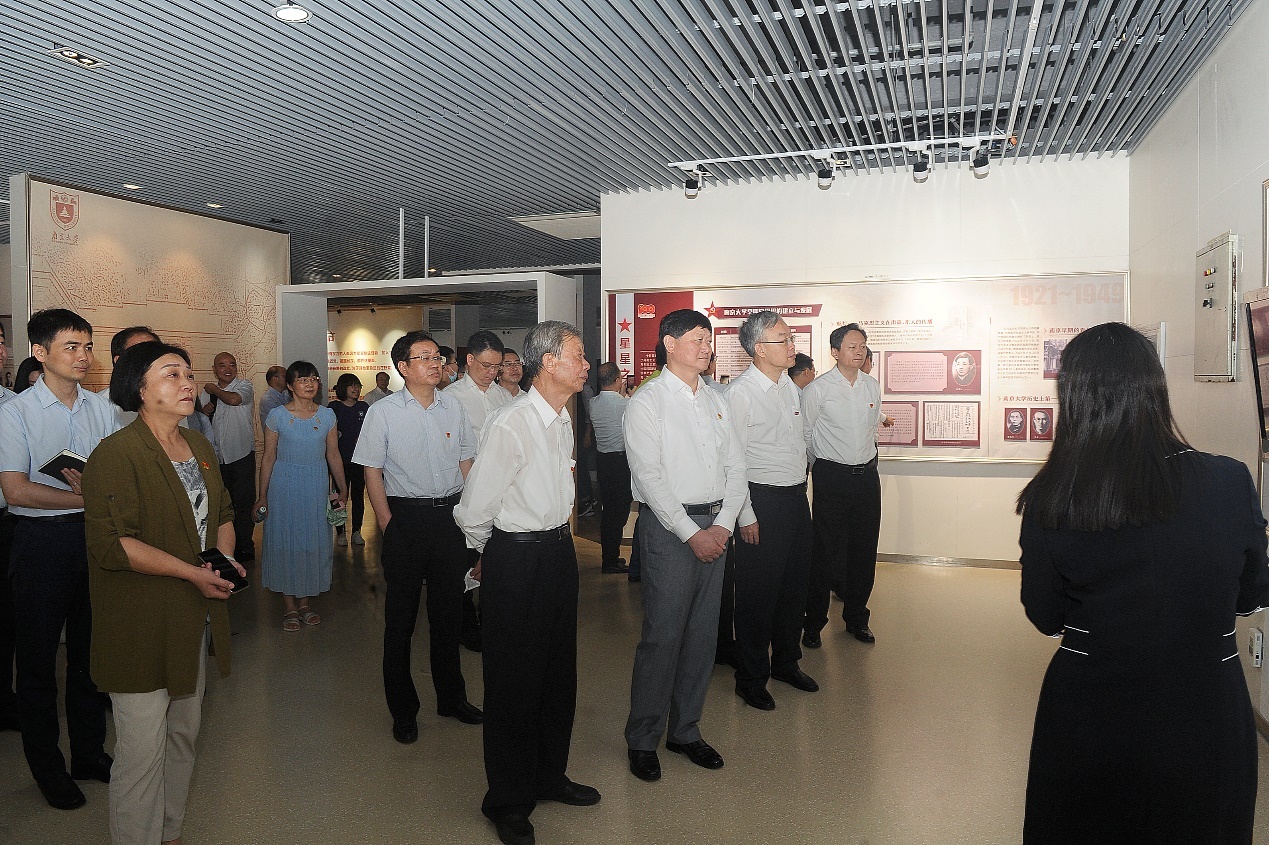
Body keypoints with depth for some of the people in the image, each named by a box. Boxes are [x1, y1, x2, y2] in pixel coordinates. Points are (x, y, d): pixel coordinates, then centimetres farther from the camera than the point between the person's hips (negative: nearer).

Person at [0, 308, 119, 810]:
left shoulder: (102, 409, 5)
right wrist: (89, 496, -16)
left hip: (95, 536, 4)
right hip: (43, 541, -4)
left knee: (91, 650, 14)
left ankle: (89, 753, 31)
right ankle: (47, 768, 26)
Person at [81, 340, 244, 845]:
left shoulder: (200, 448, 10)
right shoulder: (116, 454, -15)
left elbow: (222, 513, 20)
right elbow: (110, 544, -22)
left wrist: (226, 557, 1)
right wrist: (193, 572, -21)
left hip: (193, 623, 8)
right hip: (141, 629, -8)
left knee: (184, 735, 19)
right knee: (142, 752, 0)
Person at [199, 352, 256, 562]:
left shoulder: (245, 385, -4)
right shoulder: (207, 392, 11)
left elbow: (233, 399, -26)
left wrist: (214, 389, -7)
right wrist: (204, 412, -5)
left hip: (241, 455, -5)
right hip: (217, 456, 5)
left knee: (242, 502, -2)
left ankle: (245, 548, 8)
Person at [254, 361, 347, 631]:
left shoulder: (327, 415, 2)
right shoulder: (277, 416, -5)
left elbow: (333, 455, 6)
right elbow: (268, 458, -2)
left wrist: (342, 488, 3)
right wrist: (262, 496, -2)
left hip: (316, 486, 2)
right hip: (284, 485, -2)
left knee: (314, 541, 7)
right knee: (285, 540, 4)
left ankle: (304, 601, 22)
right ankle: (290, 607, 16)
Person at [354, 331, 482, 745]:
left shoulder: (454, 406, 5)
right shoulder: (383, 412, -5)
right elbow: (373, 472, -3)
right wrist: (388, 524, -10)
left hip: (451, 515, 3)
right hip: (406, 516, -3)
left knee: (448, 611, 14)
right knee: (401, 616, 6)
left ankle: (451, 696, 31)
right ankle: (403, 709, 22)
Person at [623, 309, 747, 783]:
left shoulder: (717, 402, 13)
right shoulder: (647, 402, -6)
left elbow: (736, 466, 11)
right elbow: (649, 476, -12)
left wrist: (723, 524, -3)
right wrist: (692, 533, -14)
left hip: (716, 525, 6)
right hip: (669, 526, -6)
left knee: (703, 632, 11)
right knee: (663, 635, -3)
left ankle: (685, 730, 27)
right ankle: (642, 740, 14)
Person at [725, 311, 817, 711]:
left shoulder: (789, 385, 9)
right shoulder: (740, 393, -15)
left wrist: (801, 489, 17)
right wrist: (745, 515, -15)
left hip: (797, 496, 8)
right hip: (763, 500, -8)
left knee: (796, 584, 18)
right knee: (758, 592, 4)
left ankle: (785, 661, 37)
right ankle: (751, 678, 21)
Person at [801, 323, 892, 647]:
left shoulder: (872, 385, 7)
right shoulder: (818, 389, -8)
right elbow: (805, 433, -1)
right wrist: (821, 469, 5)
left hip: (867, 474, 5)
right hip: (832, 477, -5)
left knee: (865, 550, 9)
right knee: (826, 550, -1)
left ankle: (856, 617, 25)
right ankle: (813, 622, 12)